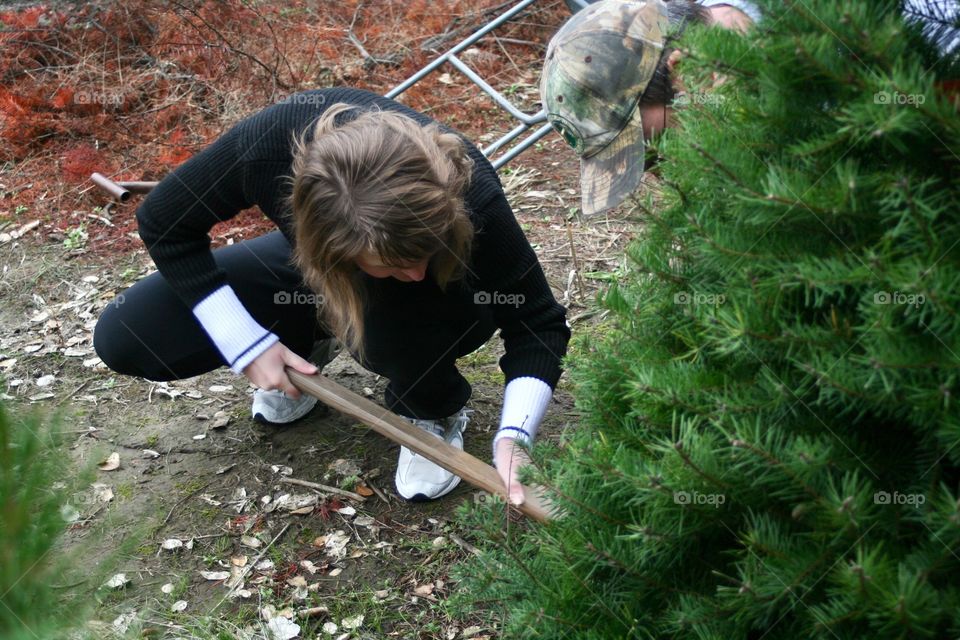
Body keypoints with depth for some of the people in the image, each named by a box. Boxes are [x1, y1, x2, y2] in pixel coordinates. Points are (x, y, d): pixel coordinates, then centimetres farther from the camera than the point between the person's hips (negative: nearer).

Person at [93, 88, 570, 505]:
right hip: (309, 267, 2)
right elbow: (163, 223, -18)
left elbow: (537, 323, -25)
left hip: (435, 307, -2)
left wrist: (513, 438, -41)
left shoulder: (471, 195, -39)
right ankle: (309, 346, 10)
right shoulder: (270, 143, -37)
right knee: (123, 338, -12)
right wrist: (249, 346, -21)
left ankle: (433, 409, -3)